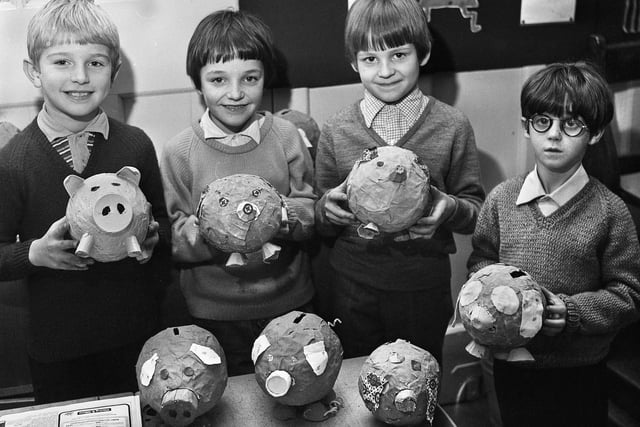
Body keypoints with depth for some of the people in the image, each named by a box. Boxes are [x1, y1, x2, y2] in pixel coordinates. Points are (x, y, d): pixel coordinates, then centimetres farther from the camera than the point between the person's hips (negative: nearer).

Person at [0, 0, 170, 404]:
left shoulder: (136, 145, -4)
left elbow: (162, 220, 9)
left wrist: (153, 238, -12)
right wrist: (36, 253, -22)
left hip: (138, 337, 2)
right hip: (57, 348, -1)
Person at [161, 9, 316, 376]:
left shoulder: (286, 136, -4)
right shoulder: (181, 152, -7)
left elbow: (312, 213, -4)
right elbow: (174, 243, -7)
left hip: (289, 304, 1)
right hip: (215, 313, -1)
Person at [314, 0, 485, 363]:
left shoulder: (453, 126, -5)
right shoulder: (336, 131, -2)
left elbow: (476, 209, 0)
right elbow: (322, 223, 6)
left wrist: (450, 208, -20)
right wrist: (328, 208, -16)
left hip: (424, 286, -1)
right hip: (353, 284, 1)